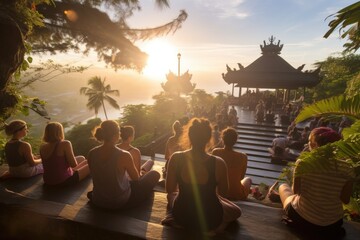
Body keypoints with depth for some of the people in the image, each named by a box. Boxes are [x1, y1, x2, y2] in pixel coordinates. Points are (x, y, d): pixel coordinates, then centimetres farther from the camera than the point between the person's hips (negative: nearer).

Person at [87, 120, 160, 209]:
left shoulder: (91, 153, -13)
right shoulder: (124, 155, -28)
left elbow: (99, 176, 5)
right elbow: (136, 178, -9)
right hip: (121, 202, -6)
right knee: (155, 174, 10)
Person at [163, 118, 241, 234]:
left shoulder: (176, 158, -20)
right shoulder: (218, 163, -25)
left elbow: (169, 189, -6)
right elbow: (223, 193, -6)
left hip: (181, 215, 2)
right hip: (209, 219, -2)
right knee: (236, 211, 30)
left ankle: (175, 220, 12)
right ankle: (211, 227, 10)